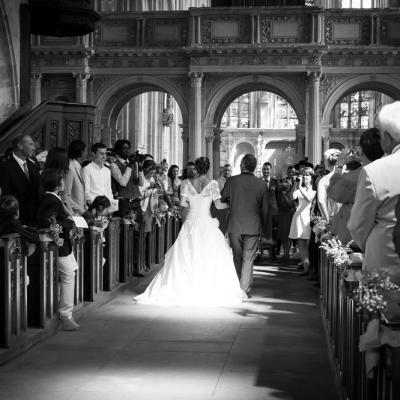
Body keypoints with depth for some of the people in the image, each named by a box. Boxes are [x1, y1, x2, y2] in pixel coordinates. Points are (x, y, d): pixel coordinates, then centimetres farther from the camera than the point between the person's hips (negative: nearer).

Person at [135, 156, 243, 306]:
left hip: (191, 224, 2)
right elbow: (218, 205, -8)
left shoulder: (188, 184, 0)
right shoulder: (212, 184, -6)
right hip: (207, 224, -2)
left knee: (185, 258, 9)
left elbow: (183, 203, -3)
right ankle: (210, 291, 7)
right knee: (210, 259, 6)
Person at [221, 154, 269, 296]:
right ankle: (244, 289, 2)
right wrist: (261, 224, 16)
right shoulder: (261, 184, -4)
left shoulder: (231, 181, -7)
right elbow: (264, 209, 2)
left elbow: (221, 199, 5)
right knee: (248, 259, 5)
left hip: (234, 226, 1)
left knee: (237, 257, 15)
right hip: (253, 226, 0)